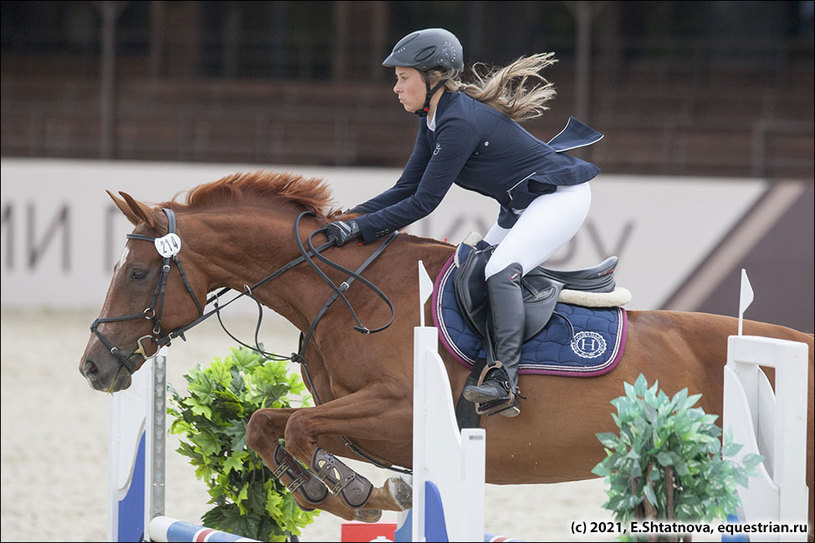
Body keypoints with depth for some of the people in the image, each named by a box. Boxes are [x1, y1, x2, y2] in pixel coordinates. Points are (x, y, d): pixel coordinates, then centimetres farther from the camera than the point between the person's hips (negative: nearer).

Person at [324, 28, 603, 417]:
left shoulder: (460, 123, -27)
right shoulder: (434, 119, 3)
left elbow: (424, 203, -26)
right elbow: (407, 188, 5)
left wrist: (360, 228, -25)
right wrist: (352, 218, -7)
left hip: (560, 197, -11)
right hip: (521, 206, 11)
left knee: (501, 270, -27)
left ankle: (505, 379, -31)